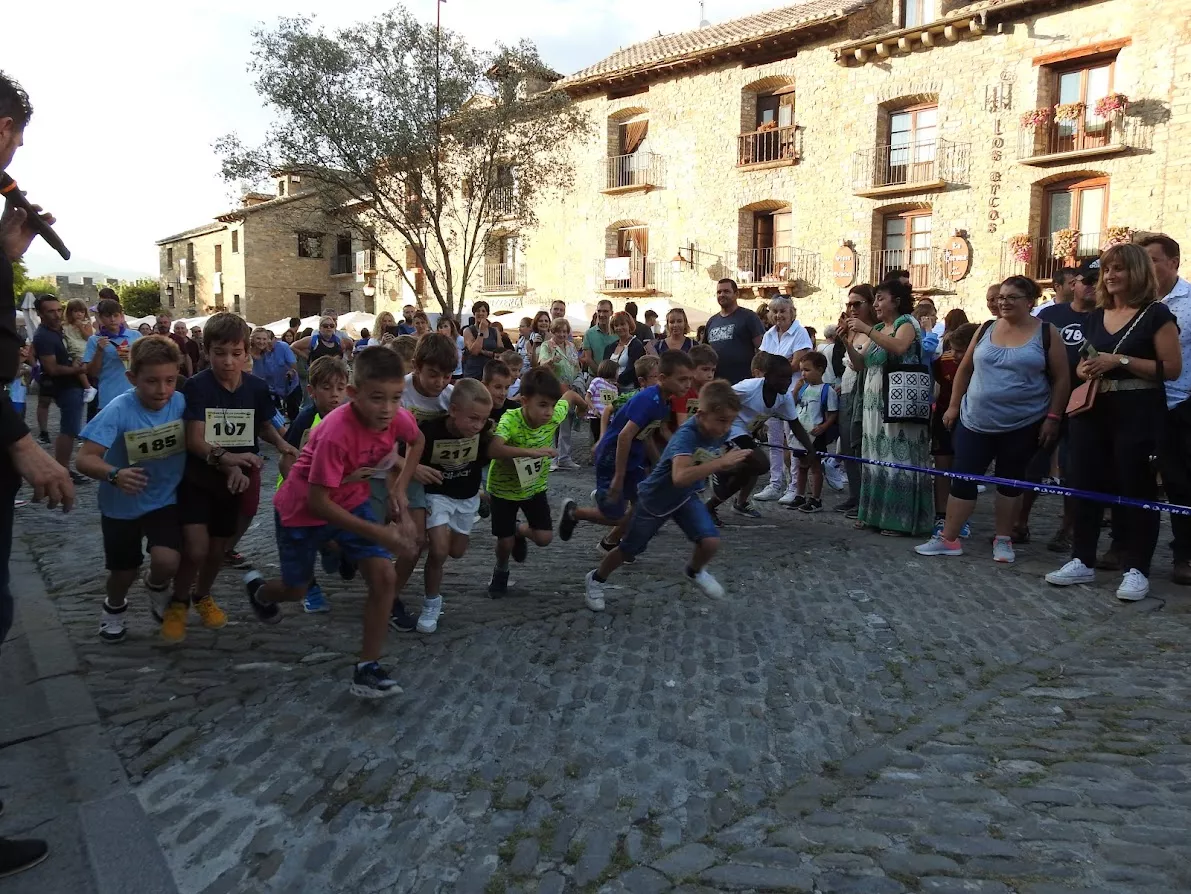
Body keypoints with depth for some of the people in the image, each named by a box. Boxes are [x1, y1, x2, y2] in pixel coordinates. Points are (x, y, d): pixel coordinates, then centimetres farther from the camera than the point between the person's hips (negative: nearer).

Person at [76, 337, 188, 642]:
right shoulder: (119, 409, -24)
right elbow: (85, 458, -27)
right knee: (124, 571, 12)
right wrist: (114, 475, -46)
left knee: (167, 561, -18)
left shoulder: (181, 403, -16)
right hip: (122, 504, -1)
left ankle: (156, 586, 20)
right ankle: (114, 606, 49)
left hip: (165, 500, 1)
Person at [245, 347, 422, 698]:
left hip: (352, 502, 4)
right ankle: (258, 590, 53)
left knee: (384, 577, -12)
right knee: (296, 590, 15)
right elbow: (317, 501, -34)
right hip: (303, 509, -4)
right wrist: (378, 533, -36)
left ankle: (367, 667, 1)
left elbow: (417, 441, 5)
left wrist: (399, 488, -6)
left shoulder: (397, 418, -20)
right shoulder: (336, 432, -38)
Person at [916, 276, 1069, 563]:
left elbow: (1061, 379, -2)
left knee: (1010, 481, 9)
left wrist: (1053, 417, -8)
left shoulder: (1046, 332, -4)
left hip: (1023, 425, -2)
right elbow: (965, 369, 12)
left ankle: (1003, 539, 21)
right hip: (976, 421, 3)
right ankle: (948, 539, 8)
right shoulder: (986, 329, 4)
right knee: (962, 478, 1)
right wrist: (954, 406, 8)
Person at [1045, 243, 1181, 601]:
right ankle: (1082, 561, 17)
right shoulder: (1094, 317, 13)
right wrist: (1085, 370, 0)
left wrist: (1121, 361, -18)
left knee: (1136, 490, 0)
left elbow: (1172, 368, -11)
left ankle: (1136, 570, 9)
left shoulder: (1156, 314, -5)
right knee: (1086, 484, 7)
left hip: (1138, 415, -6)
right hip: (1092, 412, 6)